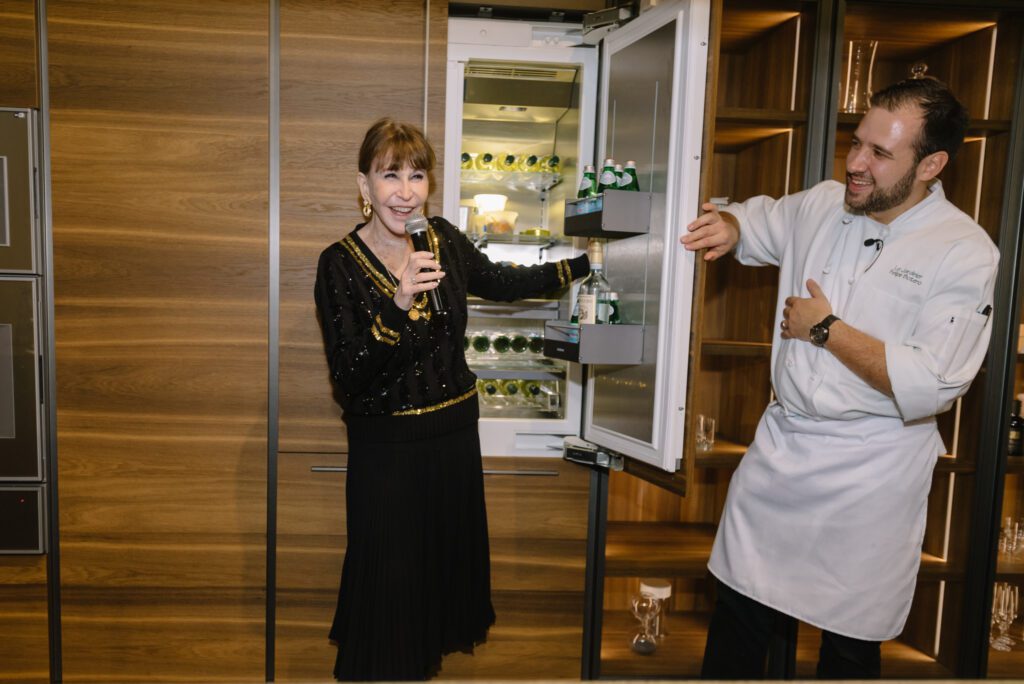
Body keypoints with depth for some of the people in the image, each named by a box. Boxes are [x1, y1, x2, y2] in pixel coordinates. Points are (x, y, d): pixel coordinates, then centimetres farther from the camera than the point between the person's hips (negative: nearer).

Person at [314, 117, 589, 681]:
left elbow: (498, 282, 15)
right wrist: (397, 306, -35)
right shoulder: (340, 263, -16)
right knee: (388, 576, 8)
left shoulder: (444, 239, -4)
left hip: (455, 431, 5)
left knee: (449, 555, 22)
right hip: (385, 447, -5)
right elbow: (347, 379, -21)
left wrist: (581, 263, 15)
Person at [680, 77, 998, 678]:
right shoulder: (821, 206, 2)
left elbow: (930, 385, -21)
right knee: (739, 618, 14)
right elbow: (760, 220, 22)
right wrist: (729, 227, -2)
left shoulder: (965, 253, -13)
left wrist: (826, 329, -16)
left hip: (870, 476, -4)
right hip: (781, 446, 4)